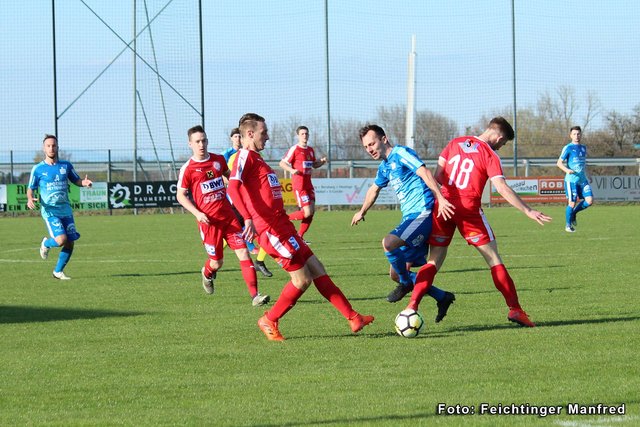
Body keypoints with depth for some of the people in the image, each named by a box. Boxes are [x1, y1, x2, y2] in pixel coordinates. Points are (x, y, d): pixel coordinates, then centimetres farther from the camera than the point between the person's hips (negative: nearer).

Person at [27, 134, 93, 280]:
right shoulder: (38, 169, -1)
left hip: (65, 209, 4)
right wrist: (30, 199, -17)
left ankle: (58, 271, 19)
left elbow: (76, 180, 17)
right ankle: (46, 244, 14)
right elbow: (30, 188, 5)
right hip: (49, 211, -4)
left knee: (70, 243, 0)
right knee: (61, 239, -21)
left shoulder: (66, 165, 7)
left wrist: (84, 182, -7)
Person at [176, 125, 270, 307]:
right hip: (208, 221, -3)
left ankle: (255, 295, -12)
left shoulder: (218, 160, 5)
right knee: (217, 262, 6)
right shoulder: (188, 169, -7)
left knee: (243, 252, -9)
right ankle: (207, 273, 45)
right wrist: (197, 213, -15)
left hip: (229, 217, 3)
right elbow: (181, 196, -2)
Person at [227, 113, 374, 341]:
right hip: (271, 228, -10)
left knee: (317, 271, 9)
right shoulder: (245, 156, -8)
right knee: (302, 280, -8)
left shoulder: (256, 159, 22)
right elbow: (233, 187, -24)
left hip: (283, 226, 10)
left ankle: (352, 317, 10)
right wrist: (248, 218, -34)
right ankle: (269, 322, 6)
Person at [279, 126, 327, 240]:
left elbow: (314, 165, 26)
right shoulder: (294, 149, -9)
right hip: (299, 184, -8)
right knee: (307, 212, -14)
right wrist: (291, 170, -26)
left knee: (312, 211, 3)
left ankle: (299, 236, 13)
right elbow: (282, 163, -9)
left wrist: (322, 161, 5)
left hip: (308, 184, 8)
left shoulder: (310, 150, 14)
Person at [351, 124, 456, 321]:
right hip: (409, 219, 10)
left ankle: (406, 283, -7)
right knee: (396, 273, 7)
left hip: (422, 214, -10)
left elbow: (425, 173, -23)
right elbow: (374, 189, 40)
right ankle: (442, 298, 16)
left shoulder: (401, 154, -9)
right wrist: (362, 212, 54)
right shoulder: (385, 167, 20)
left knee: (389, 243, -32)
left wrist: (440, 198, -36)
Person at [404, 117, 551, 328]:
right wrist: (528, 211, -11)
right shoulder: (490, 156, -3)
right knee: (494, 259, 5)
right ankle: (515, 309, 3)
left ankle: (412, 306, -6)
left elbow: (437, 175, 9)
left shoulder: (455, 143, 11)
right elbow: (502, 189, -12)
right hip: (469, 210, -4)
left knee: (434, 261, 9)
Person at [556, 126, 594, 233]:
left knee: (589, 200, -6)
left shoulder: (583, 148, 15)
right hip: (571, 180, -6)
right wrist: (567, 170, -24)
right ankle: (568, 225, 13)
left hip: (582, 180, 6)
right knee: (572, 203, -4)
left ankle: (574, 213, 18)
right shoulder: (568, 148, -4)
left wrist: (586, 176, 20)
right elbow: (559, 162, -6)